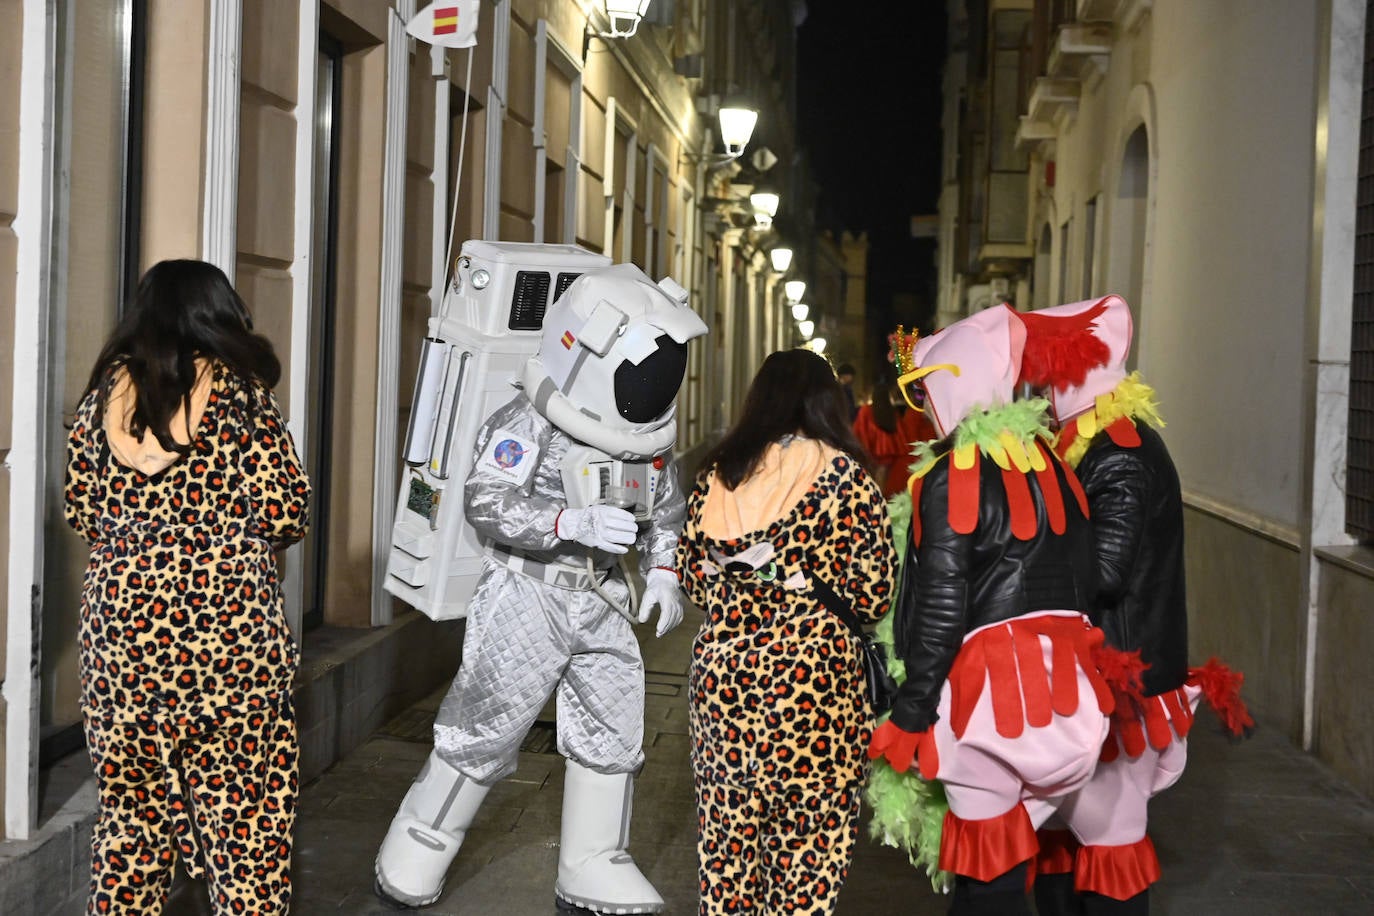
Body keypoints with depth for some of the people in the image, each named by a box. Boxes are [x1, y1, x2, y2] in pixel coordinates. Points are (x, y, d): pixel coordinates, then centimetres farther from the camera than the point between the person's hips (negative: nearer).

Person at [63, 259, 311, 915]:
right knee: (244, 808, 4)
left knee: (129, 797, 14)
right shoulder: (235, 389, -4)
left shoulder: (107, 390, 7)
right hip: (225, 631, -4)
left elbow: (79, 508, 14)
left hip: (118, 617, 4)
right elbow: (285, 513, -7)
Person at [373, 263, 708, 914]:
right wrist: (574, 523, -34)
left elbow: (665, 512, 19)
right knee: (487, 724, -2)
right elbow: (488, 506, -23)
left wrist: (664, 574, 5)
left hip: (600, 601, 7)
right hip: (527, 594, -7)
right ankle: (416, 848, 17)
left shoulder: (651, 438, 5)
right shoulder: (528, 426, -16)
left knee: (613, 730, 8)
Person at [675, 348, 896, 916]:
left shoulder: (718, 474, 5)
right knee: (809, 842, 5)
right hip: (813, 669, -4)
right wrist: (817, 586, 10)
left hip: (721, 664, 4)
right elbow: (871, 595, -10)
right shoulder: (844, 476, -6)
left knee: (727, 825, 14)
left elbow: (691, 575, 13)